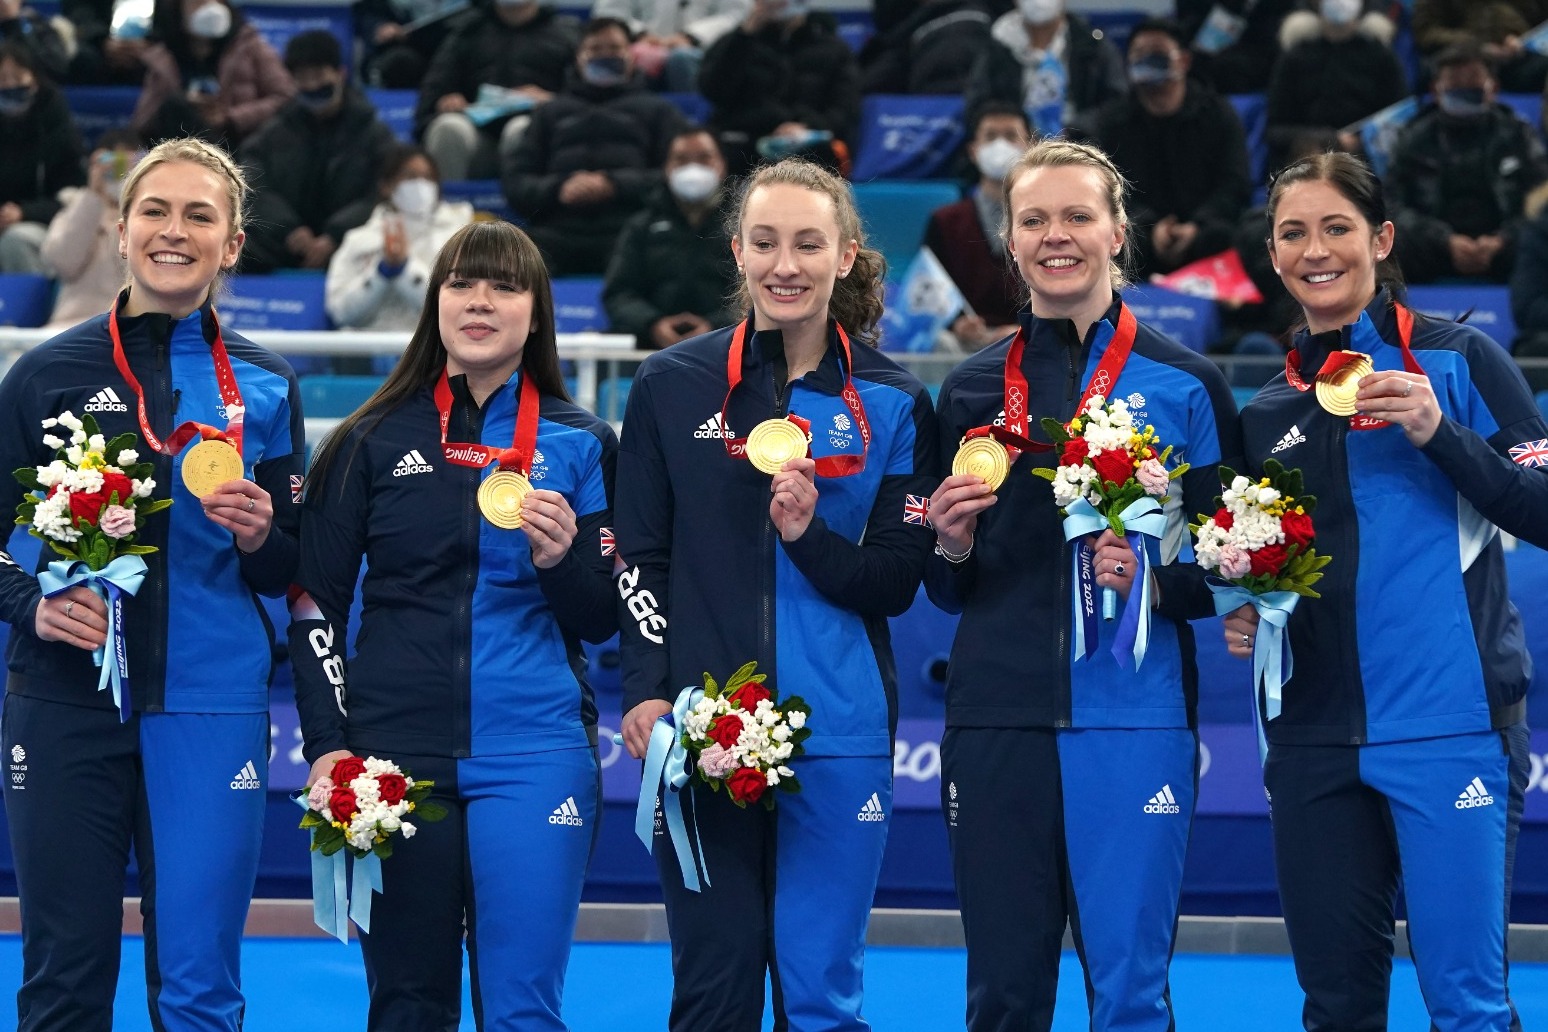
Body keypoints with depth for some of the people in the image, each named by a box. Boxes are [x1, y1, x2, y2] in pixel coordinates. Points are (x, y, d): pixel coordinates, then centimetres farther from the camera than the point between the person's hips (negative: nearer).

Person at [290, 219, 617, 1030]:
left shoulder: (579, 445, 7)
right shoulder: (375, 440, 7)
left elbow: (603, 621, 6)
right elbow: (315, 601, 7)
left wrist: (561, 559, -15)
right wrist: (326, 745, -3)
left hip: (533, 754, -1)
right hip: (393, 749, 1)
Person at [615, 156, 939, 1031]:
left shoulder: (893, 404, 5)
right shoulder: (672, 387, 6)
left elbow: (896, 583, 3)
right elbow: (641, 557, 5)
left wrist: (809, 536, -15)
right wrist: (646, 693, -6)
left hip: (838, 735, 0)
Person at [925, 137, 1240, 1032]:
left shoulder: (1185, 385, 3)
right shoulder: (975, 390, 11)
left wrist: (1156, 581, -14)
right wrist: (953, 547, -6)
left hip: (1135, 719, -2)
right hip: (997, 721, 2)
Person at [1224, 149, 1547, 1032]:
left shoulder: (1458, 361, 1)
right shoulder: (1267, 413, 15)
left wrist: (1440, 432, -17)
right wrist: (1244, 616, 4)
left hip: (1449, 723, -5)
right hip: (1315, 739, 5)